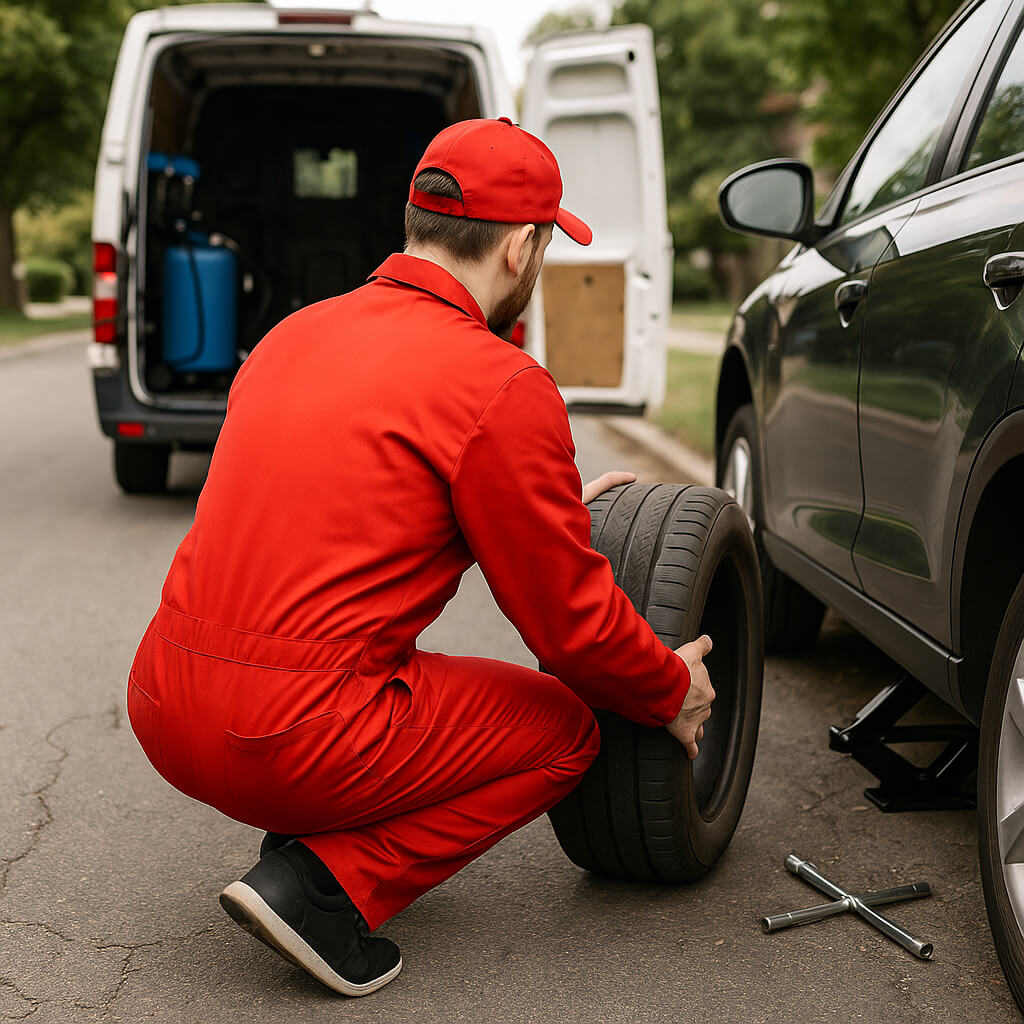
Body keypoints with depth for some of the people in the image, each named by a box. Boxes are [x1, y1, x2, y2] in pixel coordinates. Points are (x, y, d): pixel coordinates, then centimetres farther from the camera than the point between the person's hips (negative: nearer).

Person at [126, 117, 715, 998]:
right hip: (299, 742, -8)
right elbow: (572, 620, -5)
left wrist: (552, 504, 34)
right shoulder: (502, 387, -12)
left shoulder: (299, 333, 12)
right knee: (566, 725, 12)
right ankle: (327, 884, -3)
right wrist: (676, 692, 15)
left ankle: (310, 836, 14)